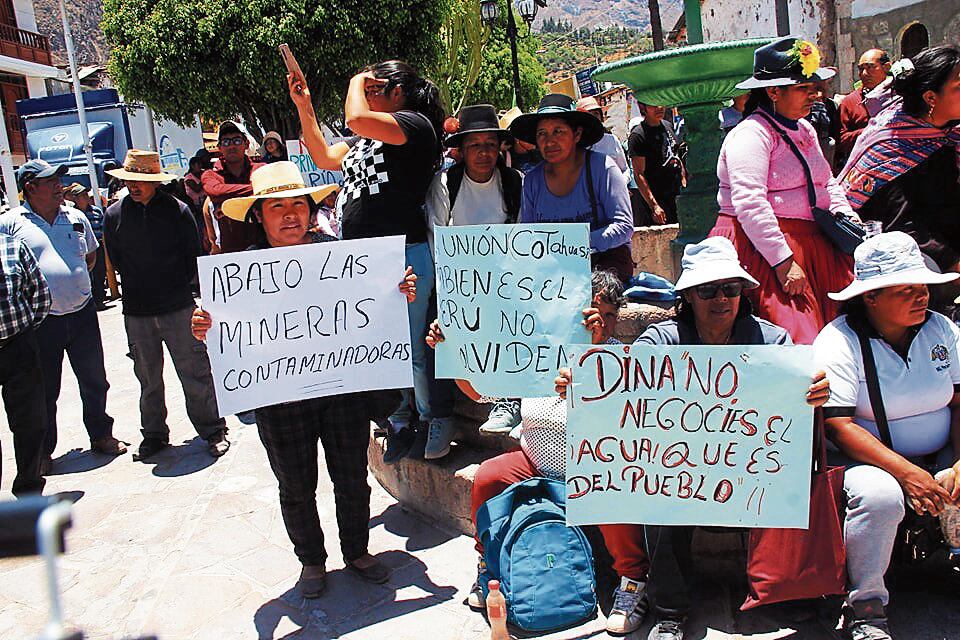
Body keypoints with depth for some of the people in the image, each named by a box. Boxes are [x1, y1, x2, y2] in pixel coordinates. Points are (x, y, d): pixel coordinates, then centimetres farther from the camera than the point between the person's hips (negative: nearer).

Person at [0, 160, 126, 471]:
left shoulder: (76, 217, 8)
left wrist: (74, 282, 11)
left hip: (82, 314, 3)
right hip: (40, 321, -3)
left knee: (94, 381, 14)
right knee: (44, 390, 8)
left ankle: (101, 435, 31)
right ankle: (42, 451, 22)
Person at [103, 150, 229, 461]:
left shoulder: (177, 210, -4)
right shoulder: (115, 214, 2)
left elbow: (194, 256, 3)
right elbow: (116, 261, 12)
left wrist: (179, 288, 5)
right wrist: (139, 290, 13)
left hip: (179, 307, -2)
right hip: (136, 311, 3)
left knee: (195, 372, 1)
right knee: (148, 378, 13)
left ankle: (212, 430, 13)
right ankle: (154, 433, 27)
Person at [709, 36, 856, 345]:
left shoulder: (805, 131, 18)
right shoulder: (751, 133, -12)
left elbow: (827, 183, 31)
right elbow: (749, 204, -23)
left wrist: (844, 214, 10)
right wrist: (783, 262, -25)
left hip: (811, 244, 9)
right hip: (760, 248, -9)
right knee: (797, 338, -16)